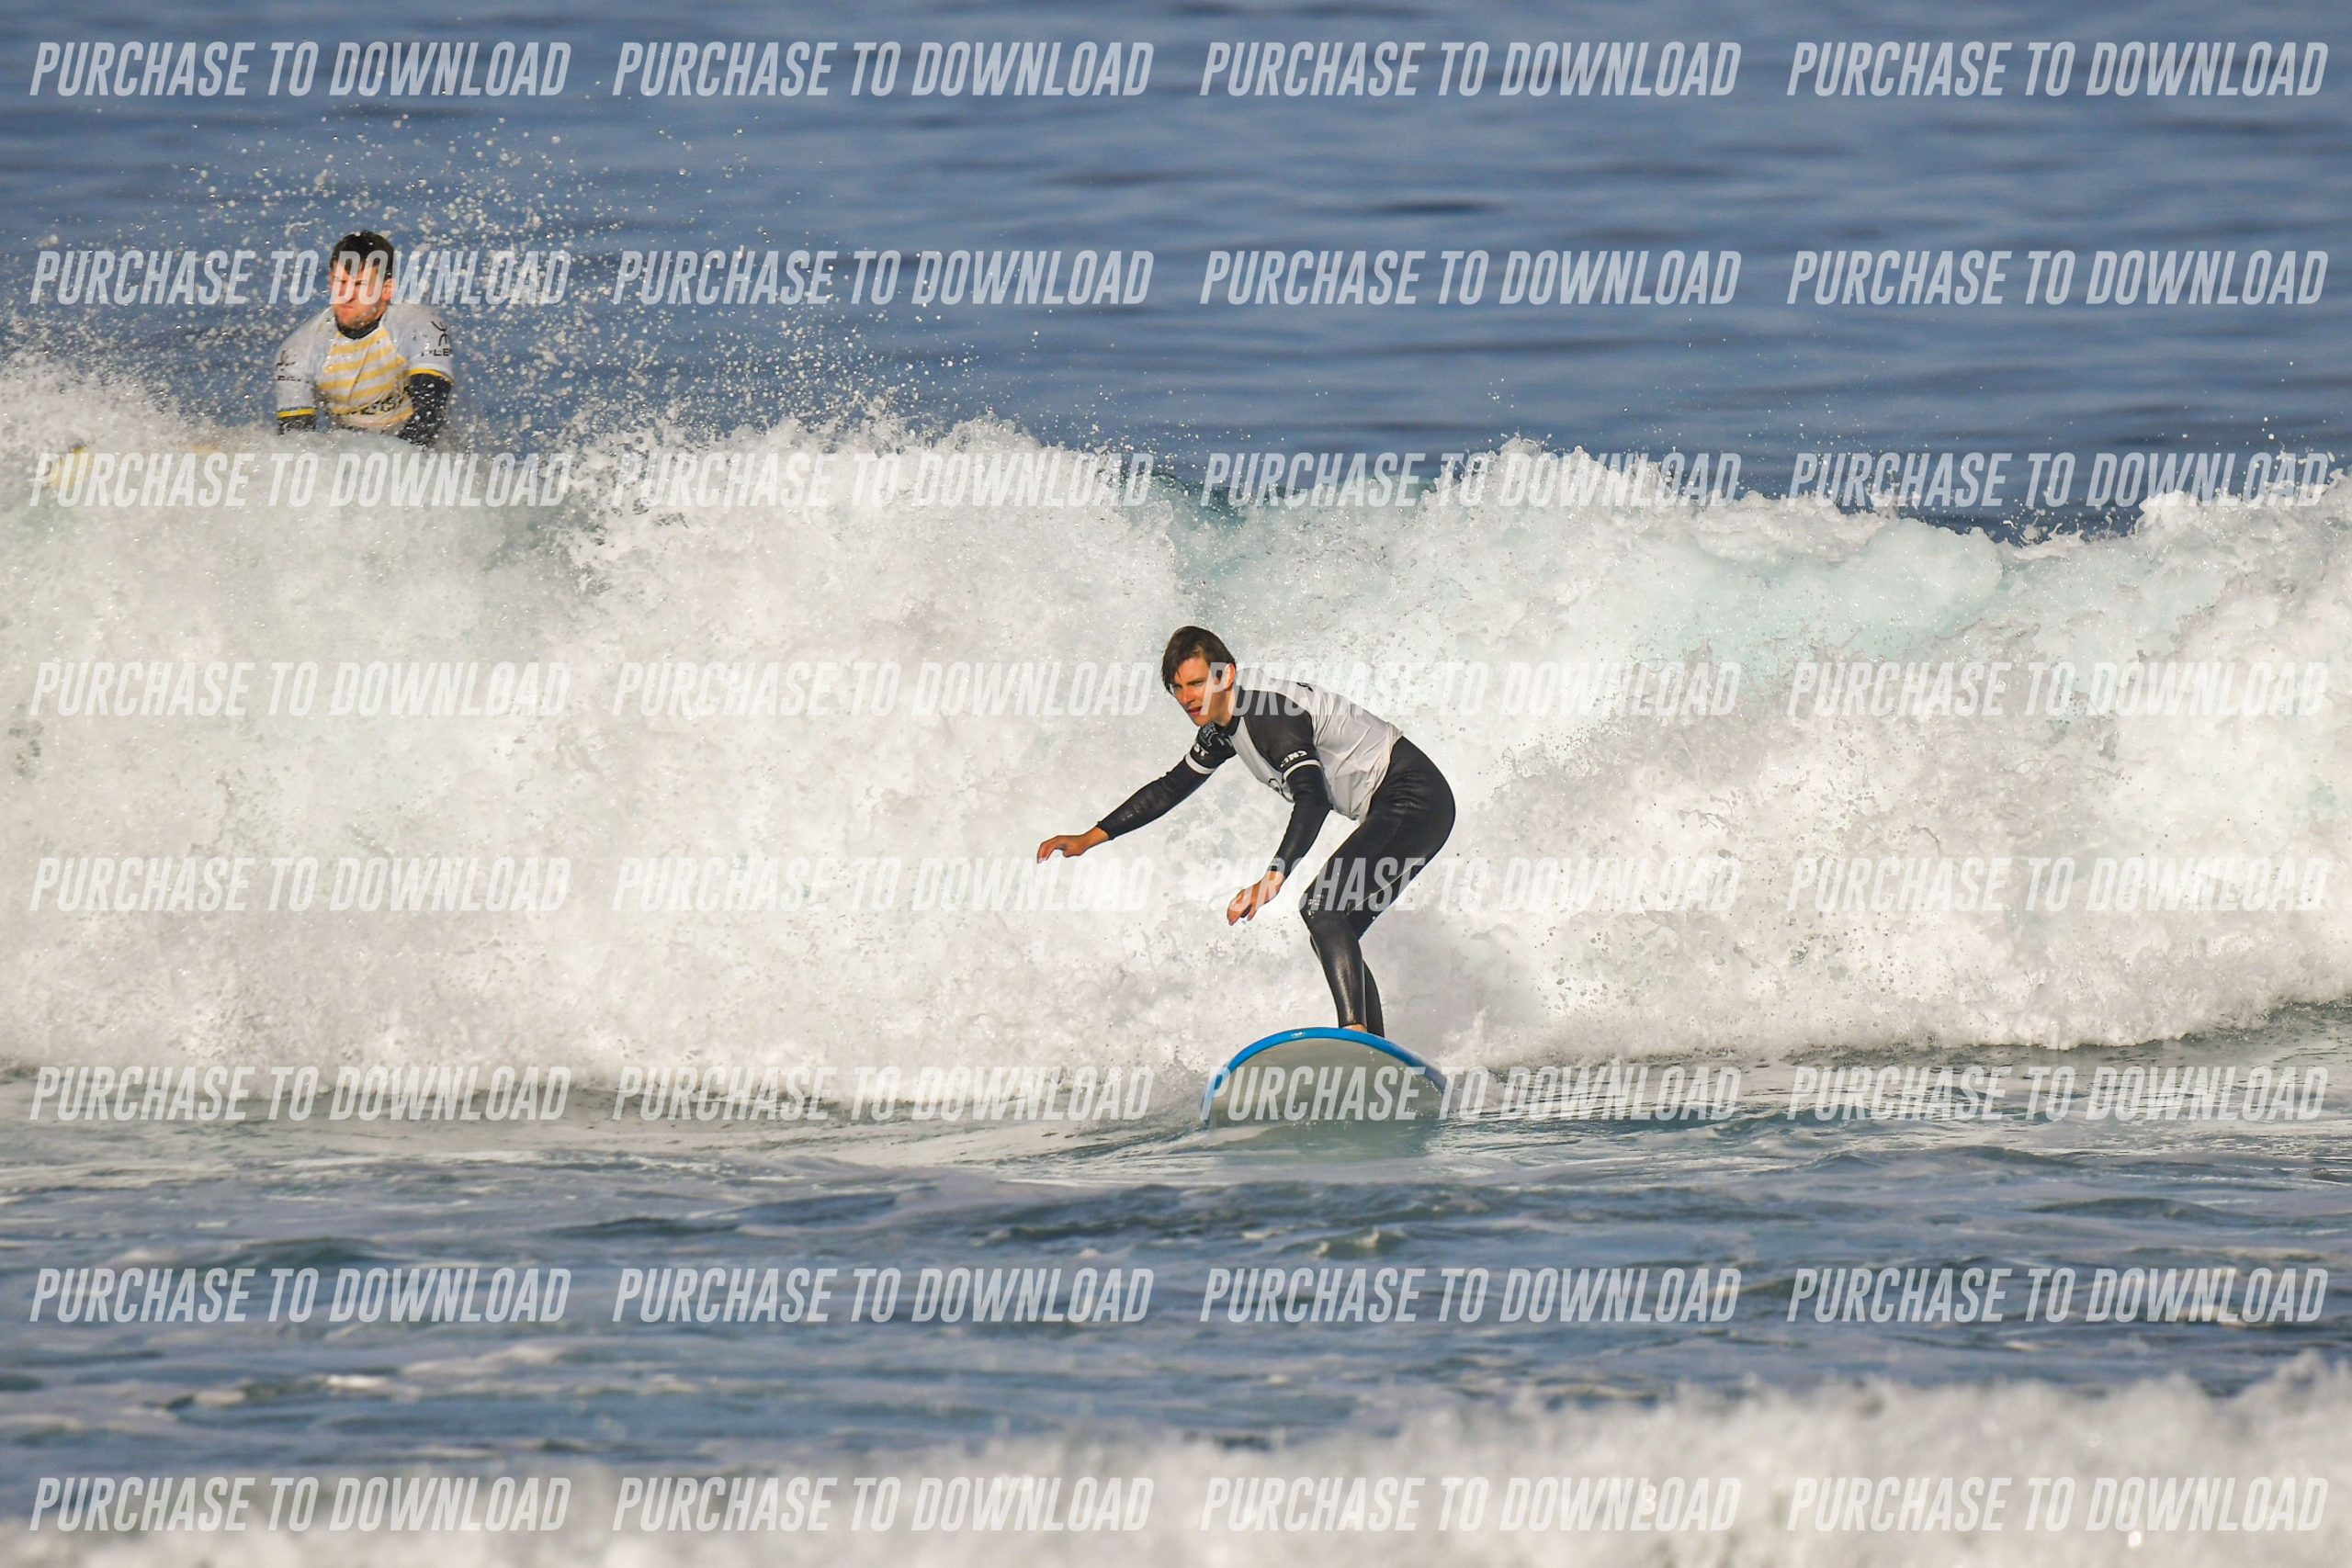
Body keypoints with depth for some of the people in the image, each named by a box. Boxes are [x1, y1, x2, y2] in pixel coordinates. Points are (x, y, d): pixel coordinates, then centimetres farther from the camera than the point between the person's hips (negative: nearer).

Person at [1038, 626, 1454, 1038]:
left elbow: (1312, 799, -37)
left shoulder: (1270, 714, -24)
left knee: (1322, 908, -24)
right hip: (1389, 810, 10)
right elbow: (1172, 787, 21)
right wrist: (1090, 838, 18)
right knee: (1333, 932, 8)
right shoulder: (1221, 728, 8)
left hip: (1415, 799, -10)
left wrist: (1273, 879, -49)